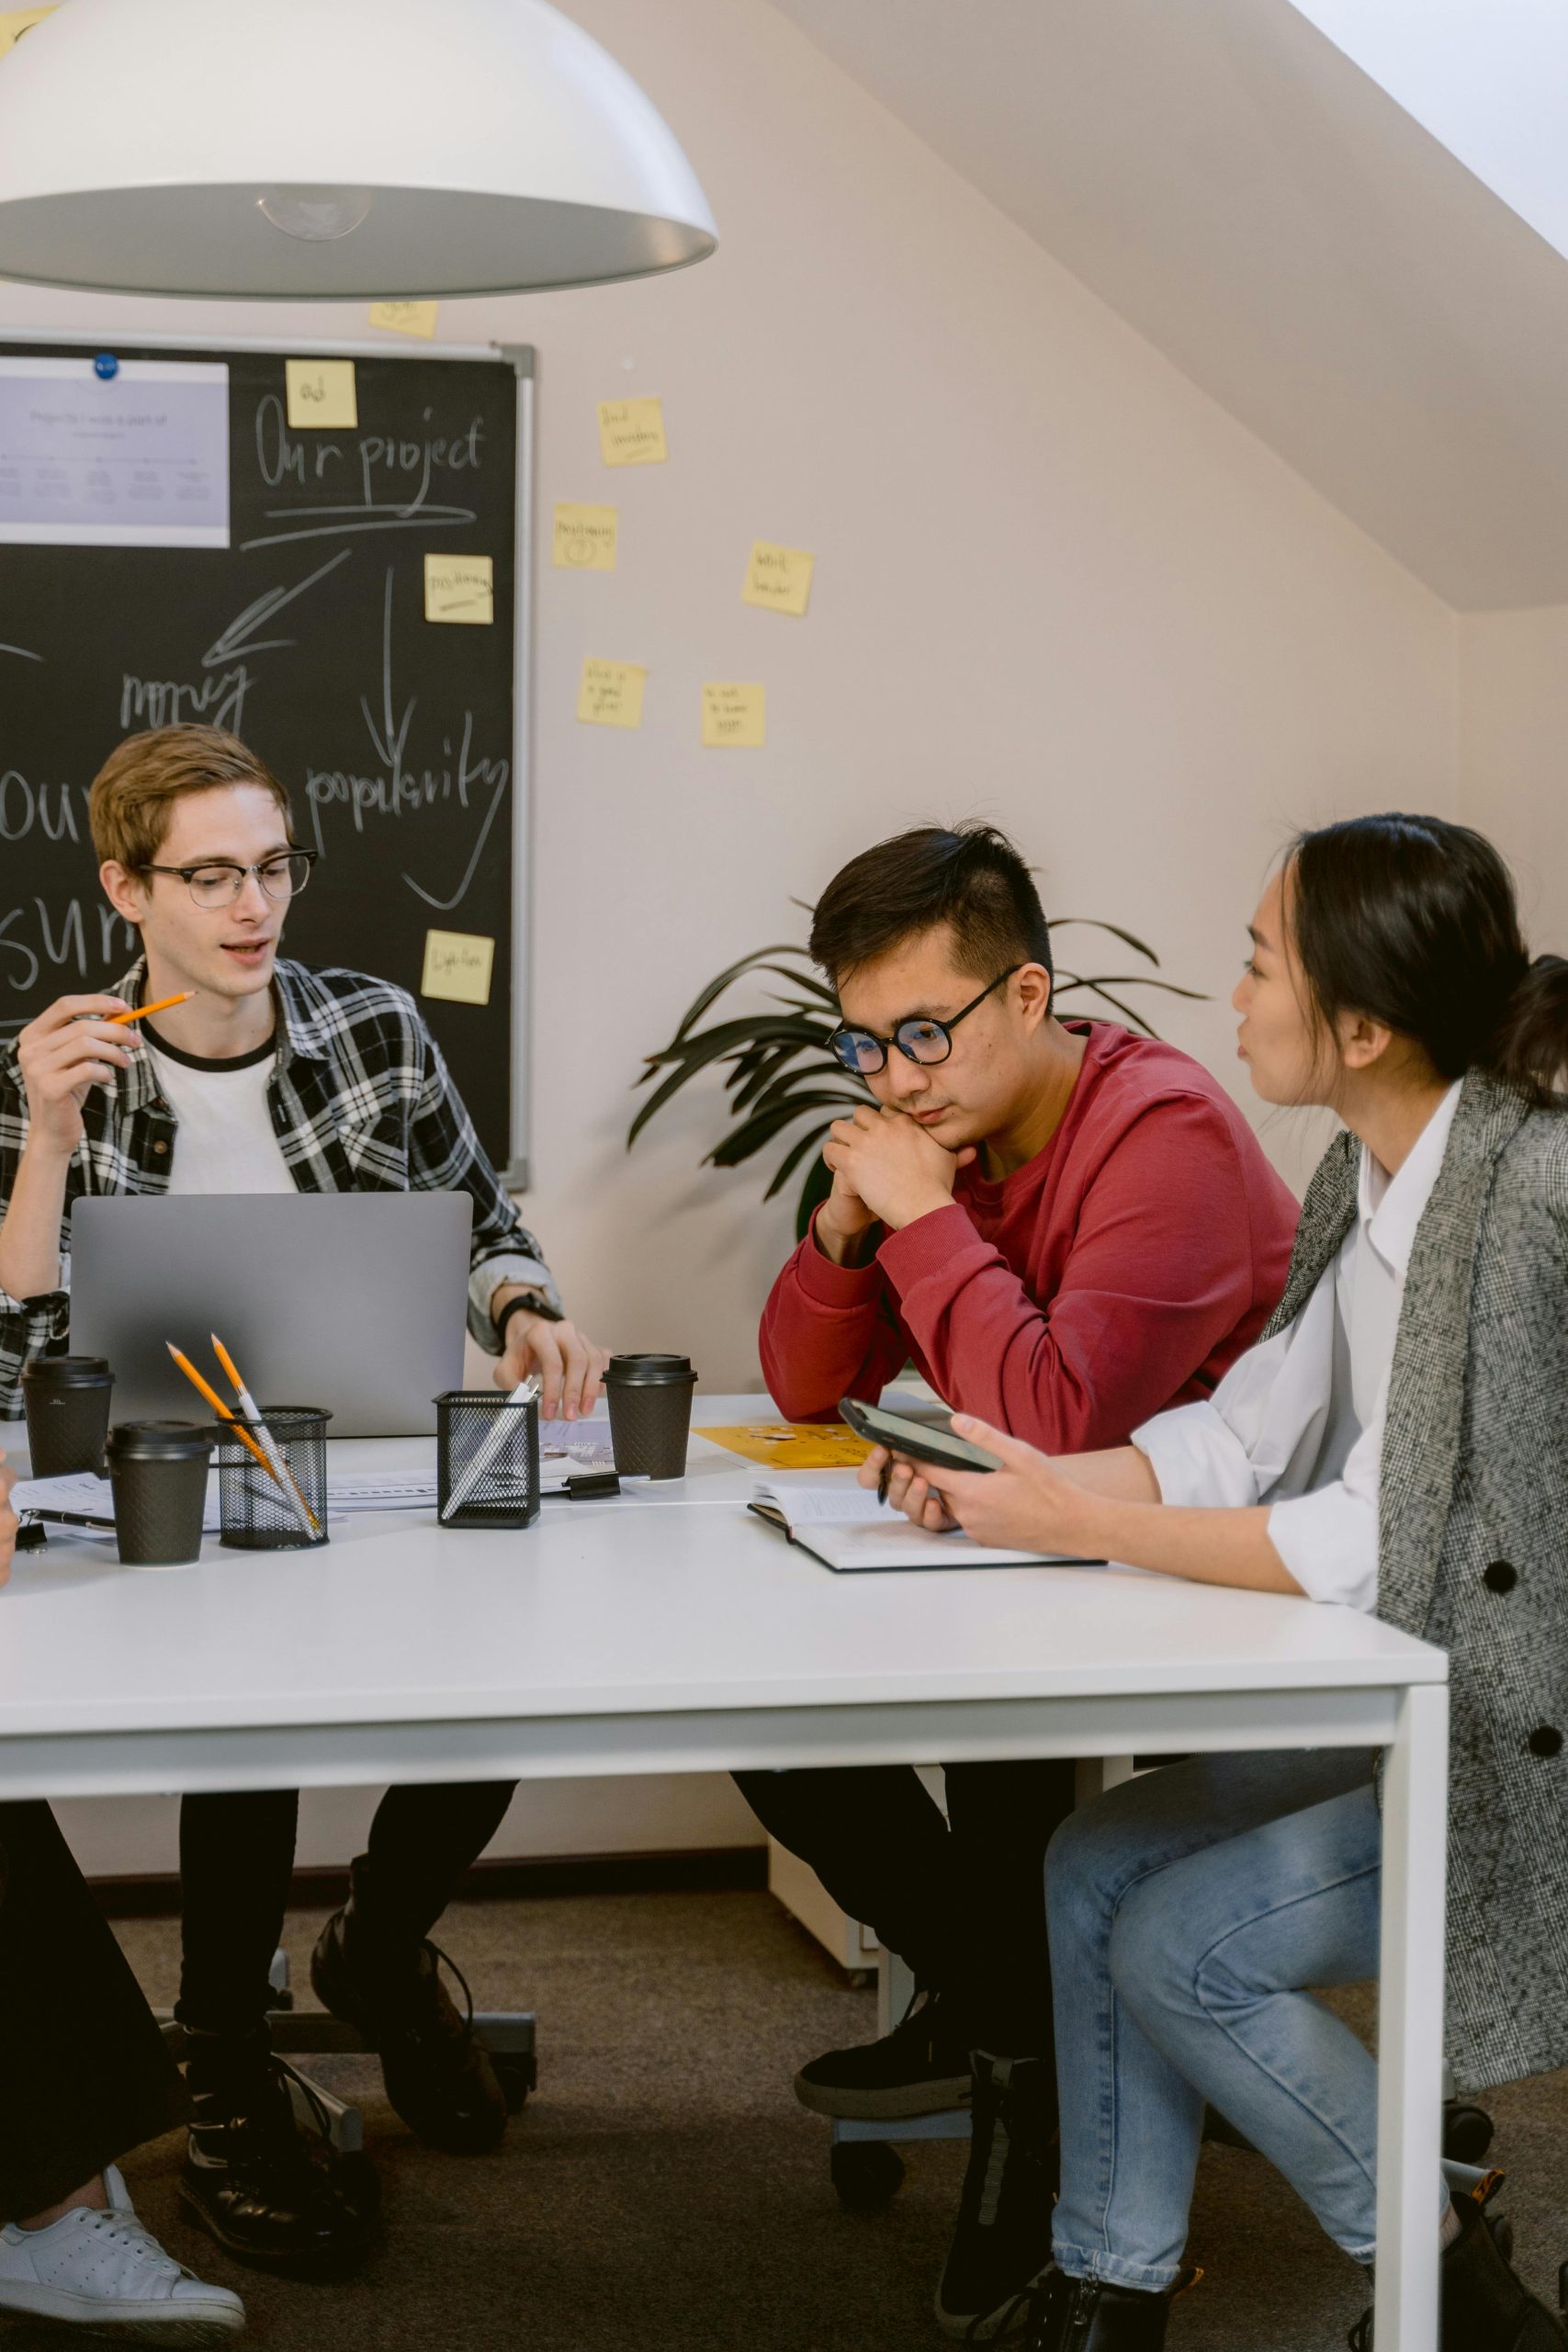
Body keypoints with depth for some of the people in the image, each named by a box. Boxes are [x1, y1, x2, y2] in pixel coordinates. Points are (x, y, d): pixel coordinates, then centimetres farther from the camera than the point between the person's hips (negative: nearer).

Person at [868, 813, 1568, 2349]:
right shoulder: (1369, 1180, 4)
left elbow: (1384, 1544, -26)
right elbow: (1249, 1432, 6)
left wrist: (1076, 1522, -21)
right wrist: (1005, 1490, -7)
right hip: (1422, 1703, 9)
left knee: (1189, 1947, -13)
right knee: (1100, 1868, 2)